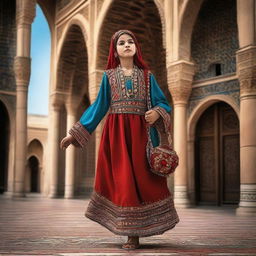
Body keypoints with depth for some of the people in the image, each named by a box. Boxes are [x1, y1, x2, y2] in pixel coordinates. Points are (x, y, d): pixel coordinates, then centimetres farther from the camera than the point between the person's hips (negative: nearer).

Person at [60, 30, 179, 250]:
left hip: (140, 132, 0)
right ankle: (132, 235, 6)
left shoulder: (146, 75, 12)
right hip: (116, 132, 0)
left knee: (142, 177, -5)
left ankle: (134, 234, 5)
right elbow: (99, 107, 10)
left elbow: (163, 103, 9)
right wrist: (74, 133, 5)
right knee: (122, 179, -2)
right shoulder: (109, 75, 12)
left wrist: (156, 112, -16)